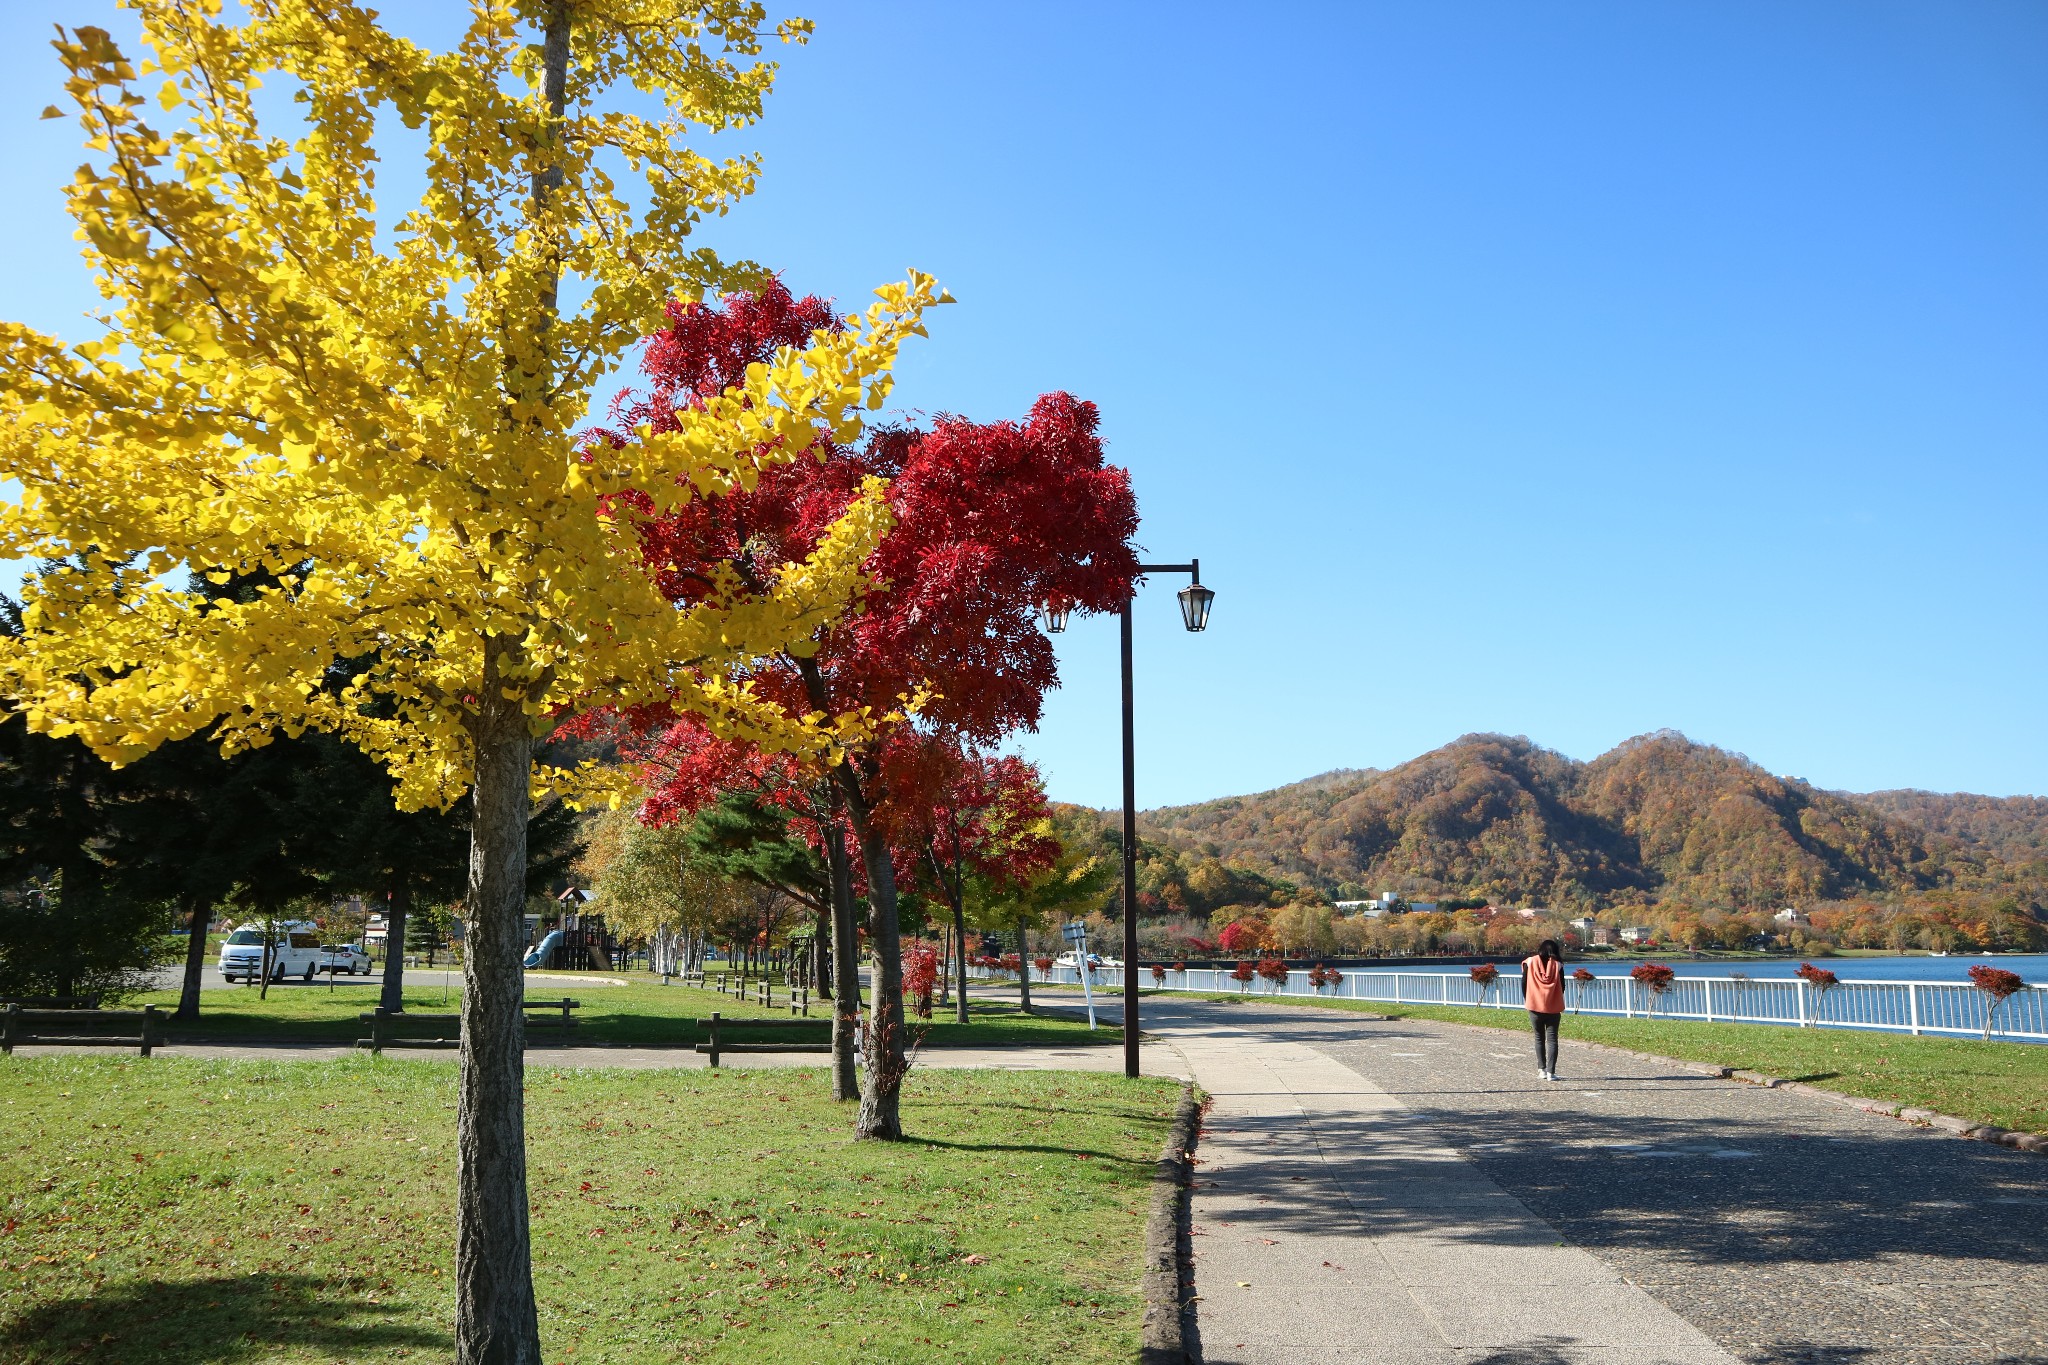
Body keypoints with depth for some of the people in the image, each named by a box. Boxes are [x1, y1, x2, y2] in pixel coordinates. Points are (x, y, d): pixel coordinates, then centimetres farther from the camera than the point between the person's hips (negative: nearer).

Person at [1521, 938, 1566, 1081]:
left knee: (1539, 1038, 14)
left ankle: (1542, 1069, 10)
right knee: (1552, 1039, 2)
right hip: (1553, 1008, -1)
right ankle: (1551, 1072, -6)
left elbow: (1524, 984, 1)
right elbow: (1562, 986, 2)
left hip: (1535, 1006, 1)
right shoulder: (1557, 965, -2)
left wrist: (1526, 1001, 13)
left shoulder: (1529, 962, -1)